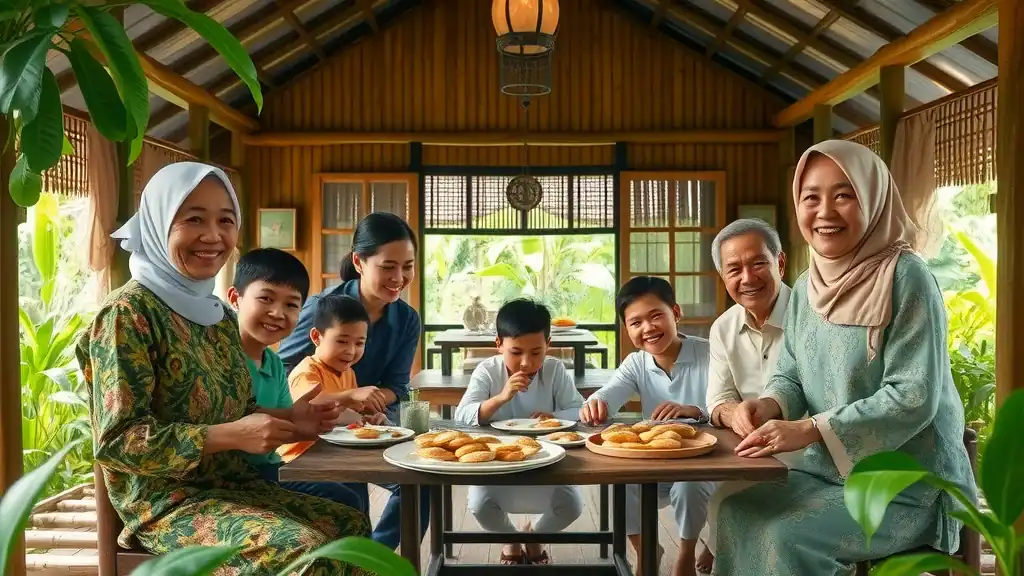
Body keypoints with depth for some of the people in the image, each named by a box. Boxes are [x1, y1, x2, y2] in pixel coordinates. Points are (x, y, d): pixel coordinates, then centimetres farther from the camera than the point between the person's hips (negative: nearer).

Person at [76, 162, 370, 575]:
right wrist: (230, 436, -25)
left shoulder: (219, 314, 9)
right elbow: (116, 441, -19)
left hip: (232, 485, 8)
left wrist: (286, 418, -1)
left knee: (350, 524, 2)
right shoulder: (129, 312, -15)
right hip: (165, 499, -7)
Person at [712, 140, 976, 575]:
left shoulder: (906, 278, -18)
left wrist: (810, 429, -26)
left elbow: (914, 397, -22)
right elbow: (792, 377, 11)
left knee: (784, 536, -22)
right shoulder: (805, 289, 4)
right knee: (737, 512, -6)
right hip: (830, 471, 7)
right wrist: (768, 405, -13)